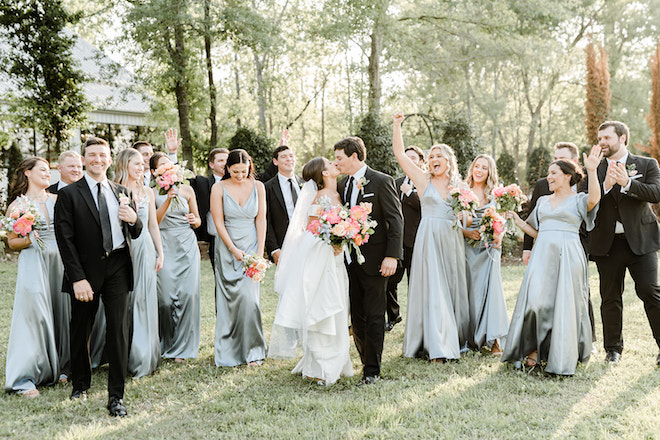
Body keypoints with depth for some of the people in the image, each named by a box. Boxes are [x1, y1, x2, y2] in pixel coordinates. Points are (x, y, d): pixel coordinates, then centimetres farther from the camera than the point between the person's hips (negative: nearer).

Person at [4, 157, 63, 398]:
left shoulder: (57, 199, 10)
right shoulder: (17, 205, 1)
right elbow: (12, 242, 4)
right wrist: (27, 240, -14)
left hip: (59, 262, 4)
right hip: (33, 263, -4)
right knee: (33, 316, -8)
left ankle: (55, 367, 21)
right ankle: (25, 378, -3)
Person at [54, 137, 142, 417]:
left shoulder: (121, 192, 11)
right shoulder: (69, 194, -2)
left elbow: (135, 234, 14)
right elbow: (65, 240, -7)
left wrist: (134, 220, -10)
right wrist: (78, 278, -15)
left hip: (118, 268, 2)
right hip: (86, 271, -2)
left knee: (119, 330, -1)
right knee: (80, 331, 12)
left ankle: (116, 396, 8)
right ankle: (80, 385, 34)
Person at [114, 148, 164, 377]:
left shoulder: (148, 192, 12)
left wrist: (160, 253, 12)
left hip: (145, 249, 4)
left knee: (145, 300, 4)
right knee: (124, 302, 0)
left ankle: (144, 357, 12)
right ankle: (125, 356, 9)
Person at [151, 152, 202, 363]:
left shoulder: (186, 190, 13)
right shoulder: (152, 193, 3)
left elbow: (198, 220, 21)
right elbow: (153, 221, -8)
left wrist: (195, 220, -2)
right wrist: (168, 199, -14)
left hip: (188, 245, 2)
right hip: (165, 246, -2)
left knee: (188, 294, -6)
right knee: (166, 297, -5)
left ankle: (182, 347, 6)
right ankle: (166, 343, 16)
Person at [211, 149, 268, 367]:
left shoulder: (257, 186, 2)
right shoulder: (219, 188, -3)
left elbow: (260, 220, 2)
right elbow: (218, 222, -4)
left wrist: (260, 251, -4)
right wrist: (234, 250, -10)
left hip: (252, 247, 1)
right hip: (228, 249, 0)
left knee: (249, 297, -8)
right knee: (229, 299, 0)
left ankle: (252, 350, 4)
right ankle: (229, 351, 11)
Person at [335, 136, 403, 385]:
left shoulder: (381, 182, -9)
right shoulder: (342, 185, 11)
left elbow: (396, 220, -11)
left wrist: (392, 256, -18)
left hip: (374, 260, -7)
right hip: (350, 260, 7)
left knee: (374, 316, 0)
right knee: (356, 316, 12)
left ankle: (372, 371, 6)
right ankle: (366, 360, 25)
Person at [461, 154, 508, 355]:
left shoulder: (495, 195, 7)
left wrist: (499, 237, -8)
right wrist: (467, 232, -13)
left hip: (489, 248, 0)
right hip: (468, 248, 0)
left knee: (491, 285, -8)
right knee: (470, 289, 0)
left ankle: (493, 339, -6)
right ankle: (472, 338, 9)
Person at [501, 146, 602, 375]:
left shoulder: (578, 200, 4)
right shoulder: (543, 201, 19)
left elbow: (594, 198, -21)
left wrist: (592, 171, -30)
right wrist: (517, 219, 12)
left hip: (568, 256, -4)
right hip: (543, 255, 4)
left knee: (564, 304, -2)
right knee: (536, 301, -8)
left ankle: (562, 356, 11)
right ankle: (535, 349, 4)